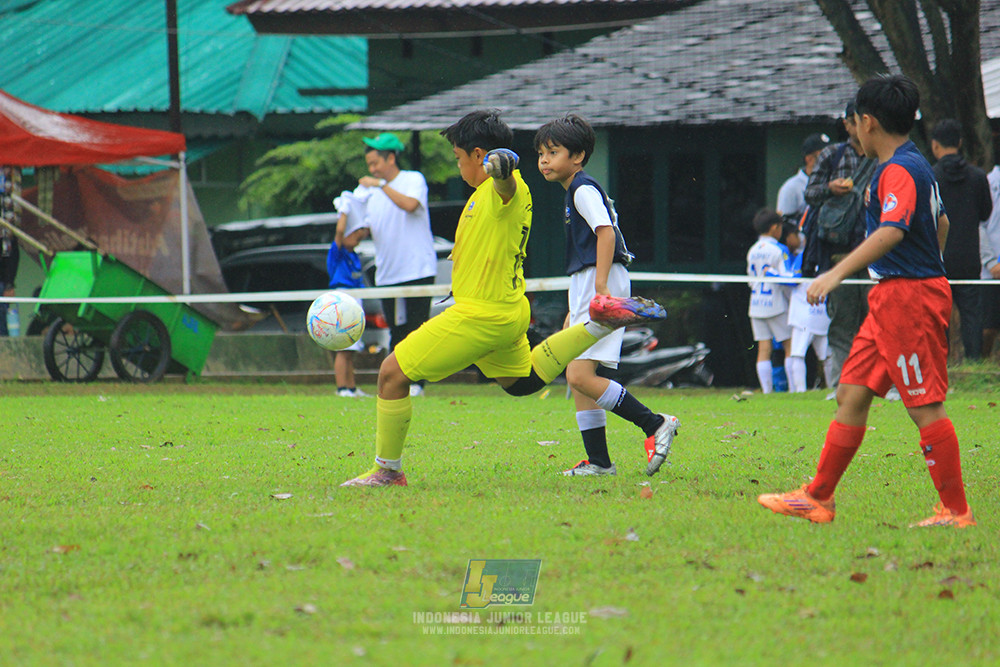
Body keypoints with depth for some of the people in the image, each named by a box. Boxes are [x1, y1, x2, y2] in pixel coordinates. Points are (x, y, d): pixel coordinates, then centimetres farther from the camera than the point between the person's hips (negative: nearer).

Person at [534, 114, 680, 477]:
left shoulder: (584, 190, -9)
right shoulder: (577, 192, 22)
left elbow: (606, 232, -23)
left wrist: (600, 287, -29)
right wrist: (577, 309, 29)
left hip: (602, 285, -11)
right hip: (586, 287, 11)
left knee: (580, 375, -18)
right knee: (577, 377, 9)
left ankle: (654, 424, -15)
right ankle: (598, 461, 10)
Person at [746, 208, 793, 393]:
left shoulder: (752, 251, 10)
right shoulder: (779, 250, -9)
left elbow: (751, 277, 14)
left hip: (756, 306, 5)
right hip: (776, 305, -5)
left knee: (764, 349, 2)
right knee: (789, 345, 1)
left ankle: (767, 390, -2)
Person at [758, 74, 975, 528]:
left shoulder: (899, 171, -16)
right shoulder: (913, 165, 15)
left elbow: (892, 231, -32)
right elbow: (939, 224, 29)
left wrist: (837, 273, -36)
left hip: (910, 298, -10)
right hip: (889, 300, 10)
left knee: (925, 407, -6)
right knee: (851, 394, 10)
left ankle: (956, 511, -1)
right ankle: (818, 499, 14)